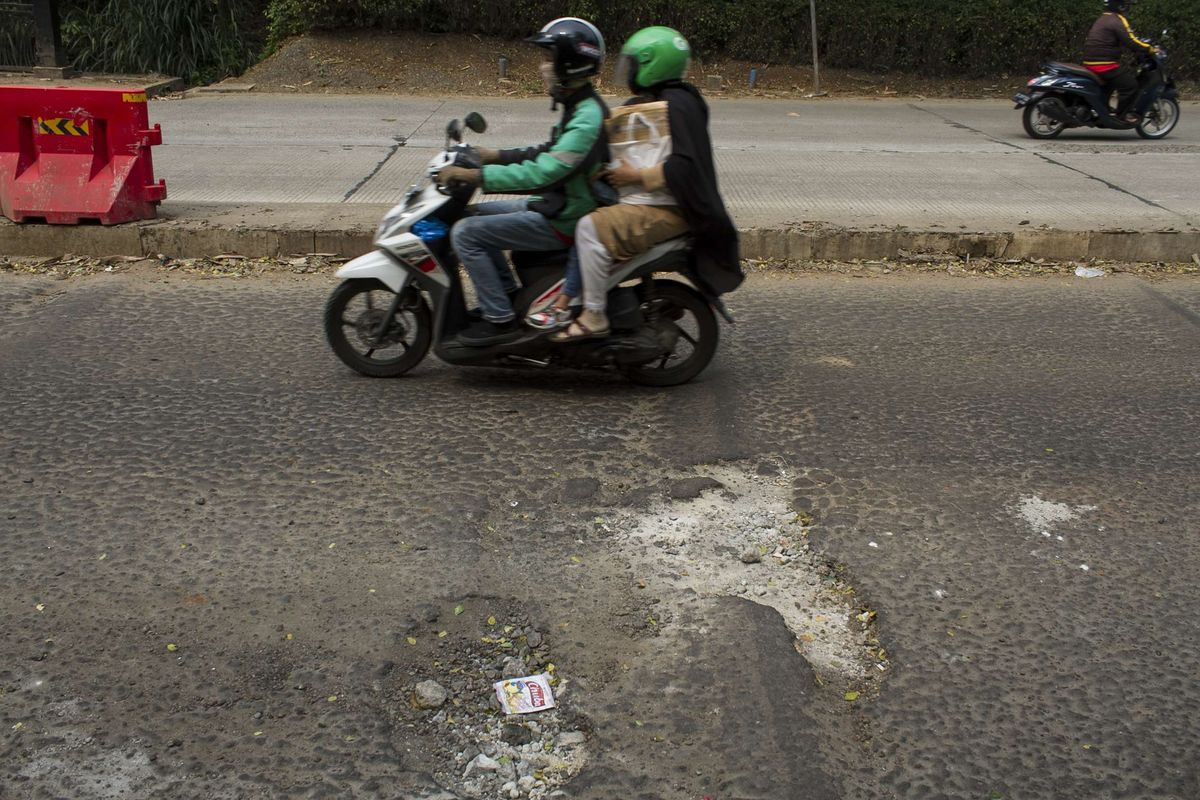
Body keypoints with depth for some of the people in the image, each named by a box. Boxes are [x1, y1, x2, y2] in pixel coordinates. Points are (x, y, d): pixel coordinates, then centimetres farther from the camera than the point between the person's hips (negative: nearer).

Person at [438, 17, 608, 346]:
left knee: (466, 233, -12)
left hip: (563, 221, -10)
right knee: (478, 214, 19)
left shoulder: (587, 119, -25)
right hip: (557, 205, 10)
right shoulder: (580, 107, 8)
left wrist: (474, 176, -30)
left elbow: (542, 174, -32)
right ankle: (509, 297, 20)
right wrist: (498, 156, 13)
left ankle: (500, 320, -6)